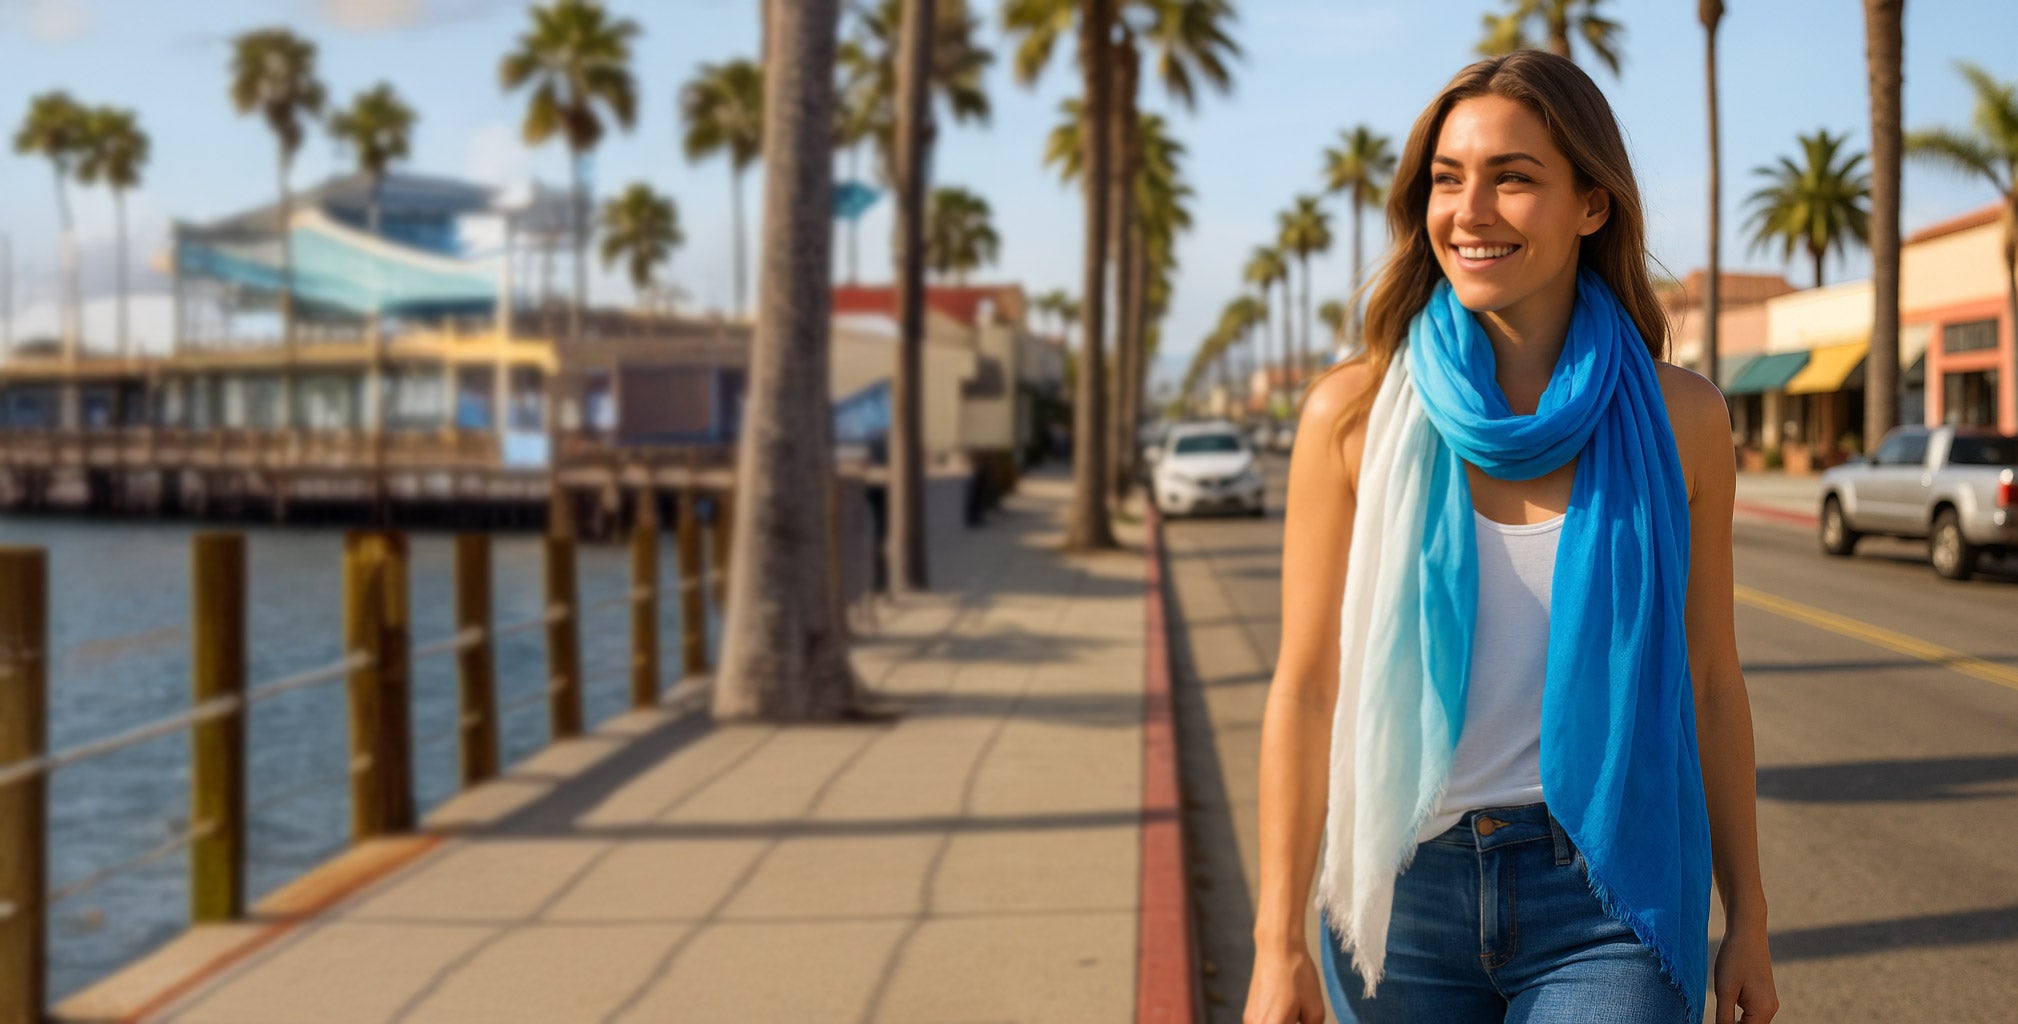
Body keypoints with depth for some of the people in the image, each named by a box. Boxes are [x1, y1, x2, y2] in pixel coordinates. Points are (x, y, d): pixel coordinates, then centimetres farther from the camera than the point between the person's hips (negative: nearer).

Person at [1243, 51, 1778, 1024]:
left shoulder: (1677, 418, -1)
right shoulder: (1354, 413, -3)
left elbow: (1709, 680, 8)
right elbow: (1305, 689, -2)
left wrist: (1748, 918, 10)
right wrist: (1278, 942, -4)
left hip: (1608, 904, 0)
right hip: (1405, 895, 1)